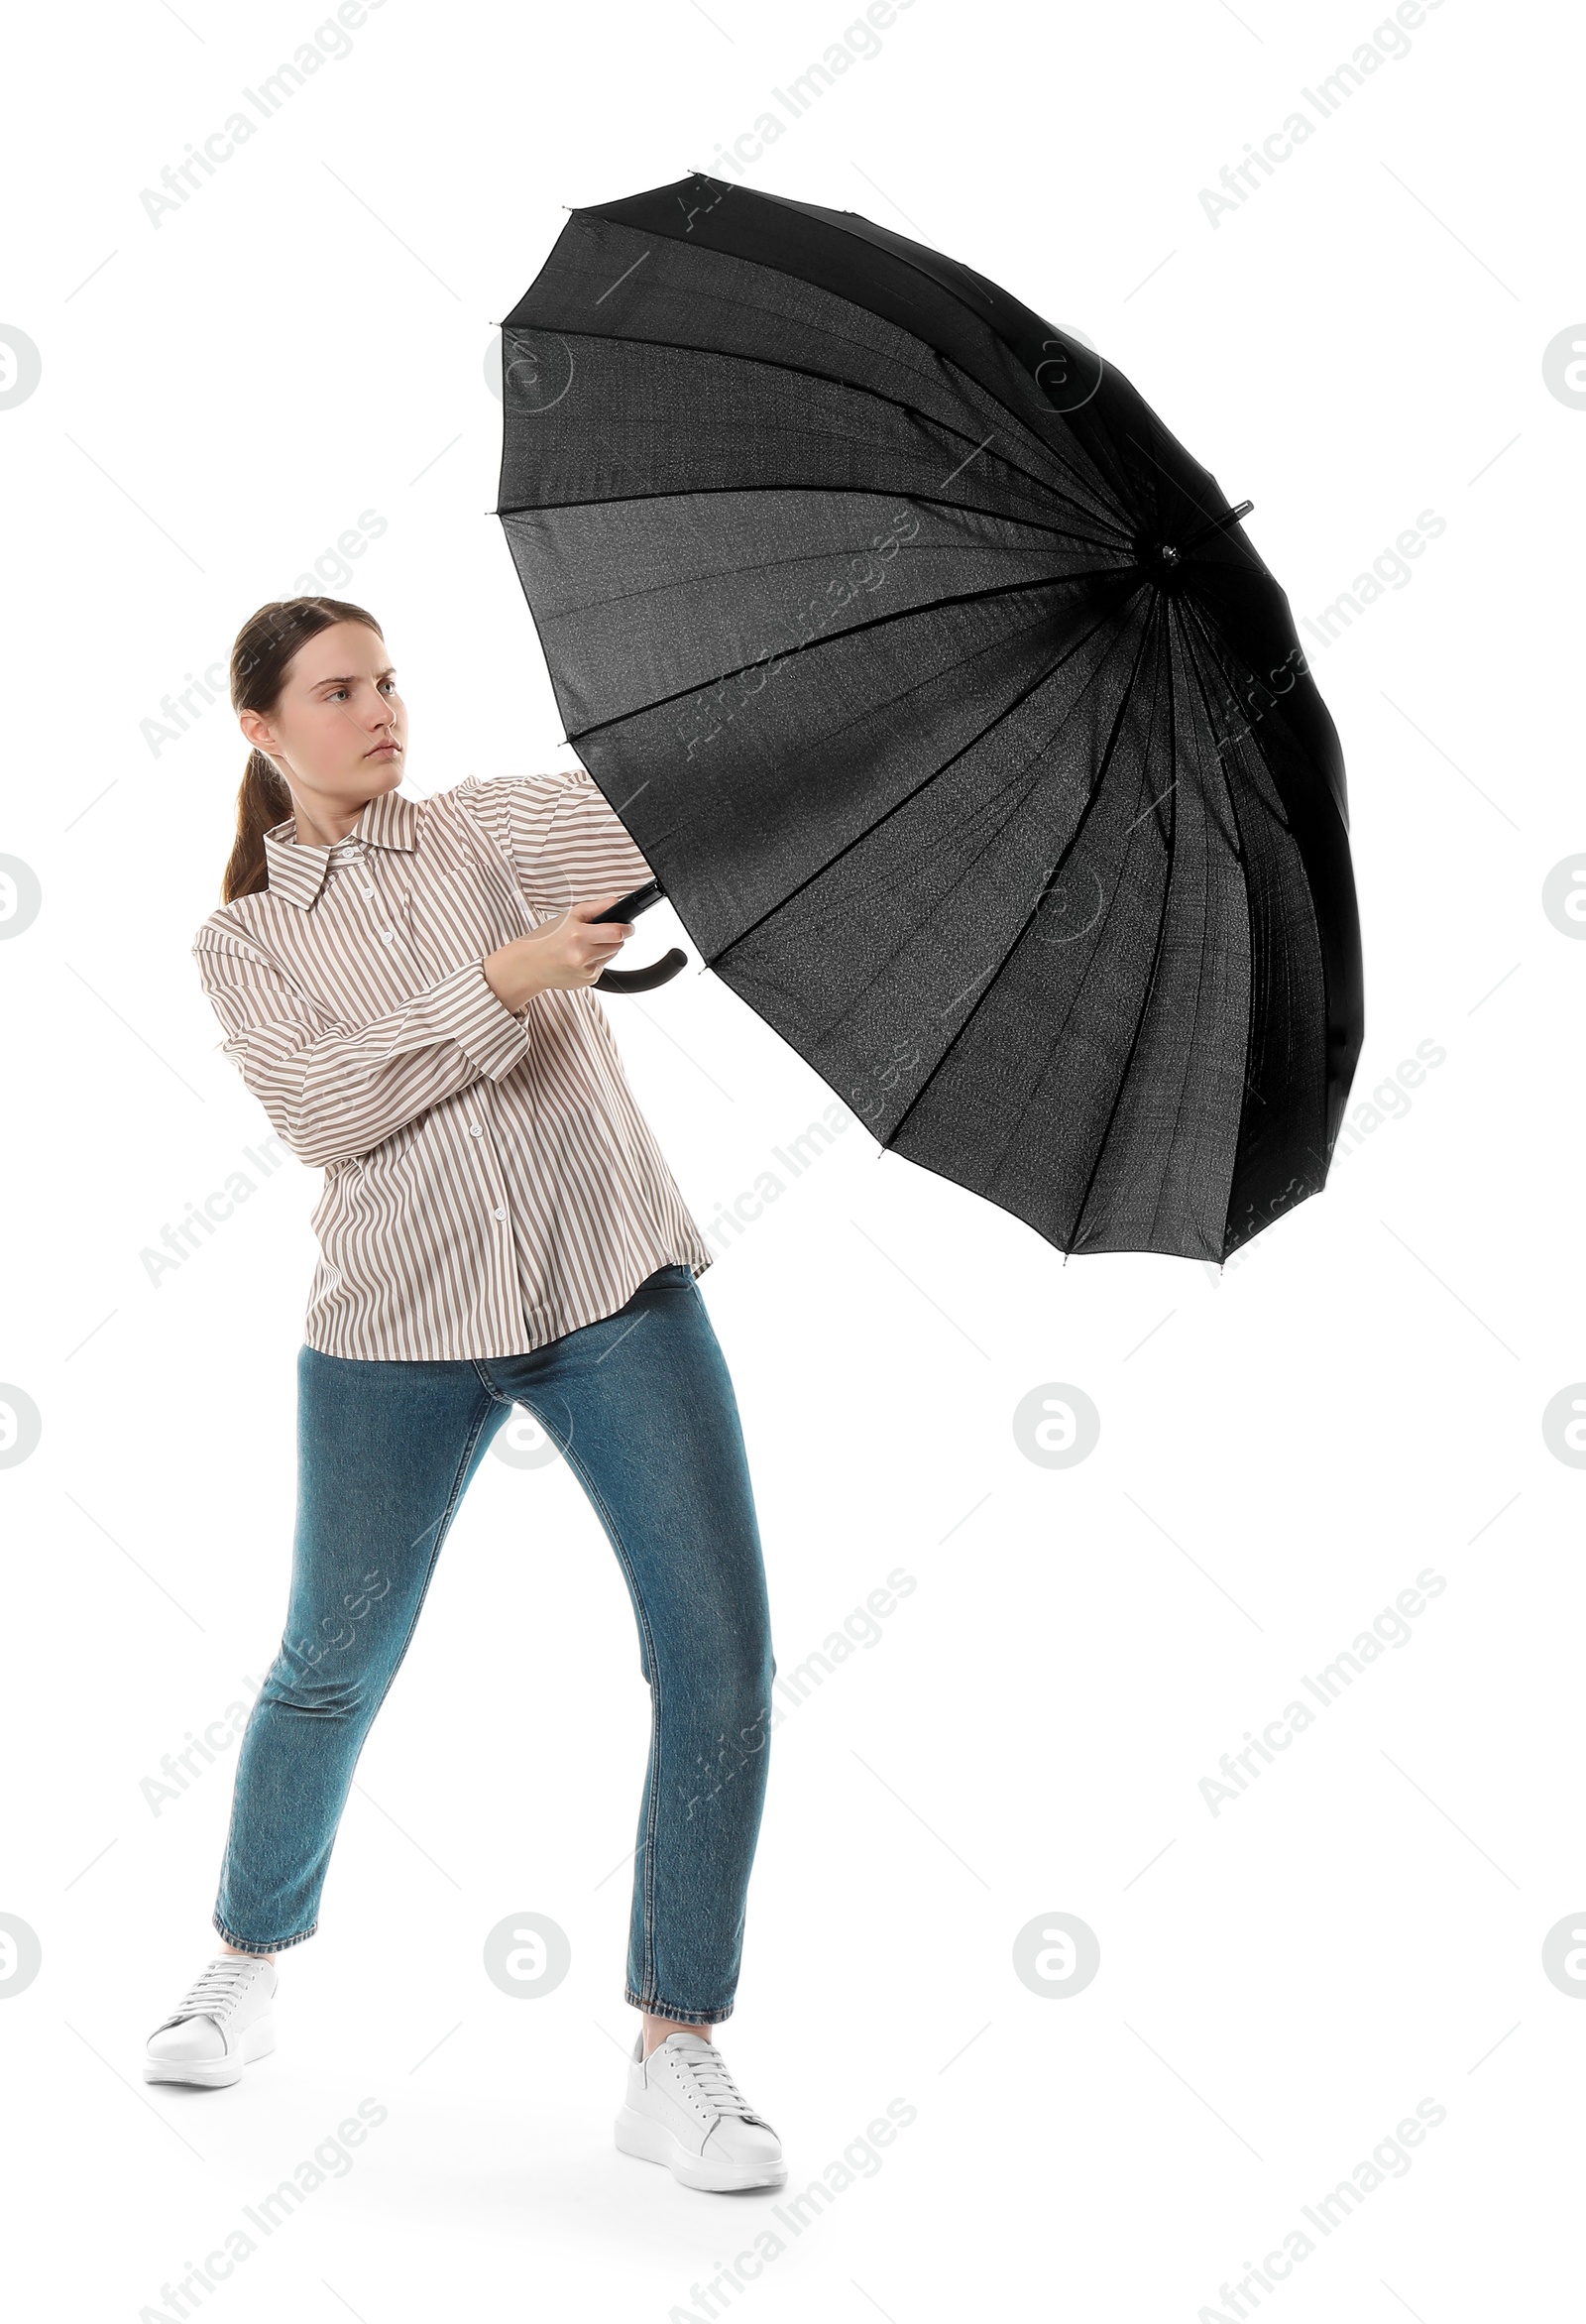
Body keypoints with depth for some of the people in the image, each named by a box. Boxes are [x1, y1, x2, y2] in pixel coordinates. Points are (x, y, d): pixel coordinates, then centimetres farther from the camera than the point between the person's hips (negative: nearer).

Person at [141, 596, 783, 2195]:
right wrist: (502, 983, -18)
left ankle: (677, 2059, 3)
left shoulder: (486, 830, 8)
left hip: (618, 1292, 0)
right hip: (399, 1325, 0)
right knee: (334, 1667, 12)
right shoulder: (243, 940, 7)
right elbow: (320, 1111, -10)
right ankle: (248, 1962, 39)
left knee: (721, 1665, -9)